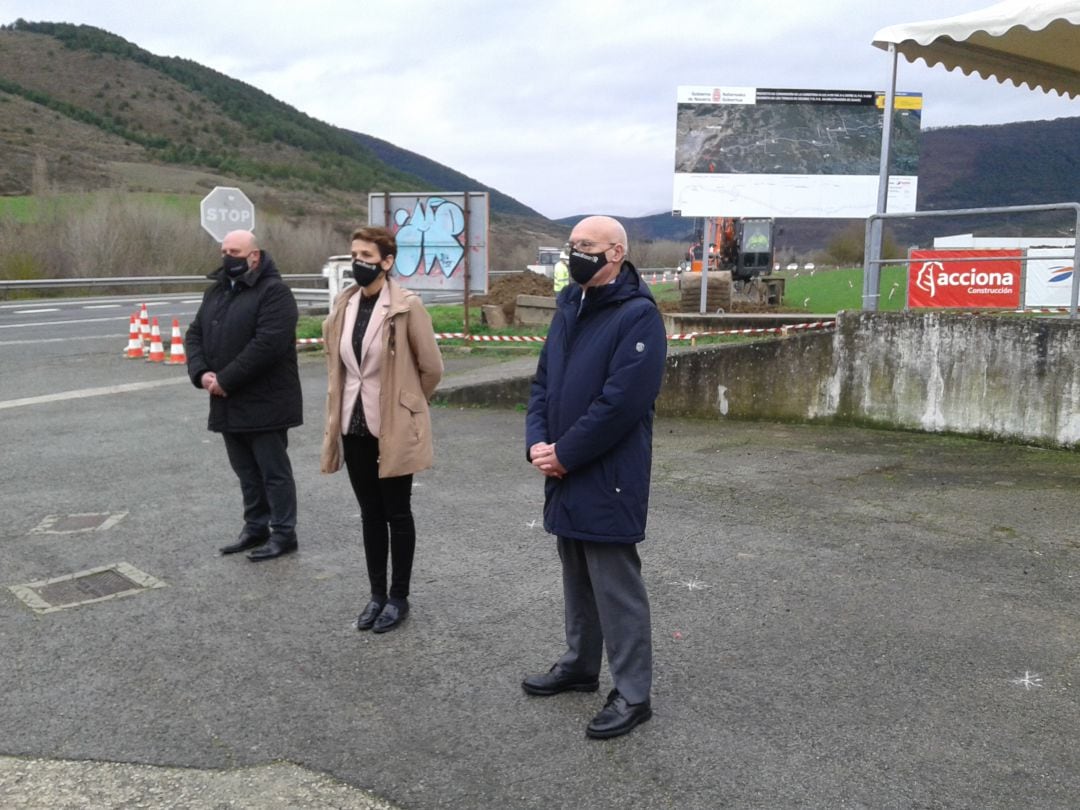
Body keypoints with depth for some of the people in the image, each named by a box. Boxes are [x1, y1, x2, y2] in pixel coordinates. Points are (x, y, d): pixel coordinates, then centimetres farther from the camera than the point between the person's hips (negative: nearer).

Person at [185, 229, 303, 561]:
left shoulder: (273, 291, -13)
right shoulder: (216, 290, 15)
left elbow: (267, 343, -23)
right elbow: (194, 334, 13)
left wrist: (225, 380, -20)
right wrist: (201, 373, -6)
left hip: (264, 403, -8)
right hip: (229, 403, 8)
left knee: (273, 470, 1)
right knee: (246, 471, 17)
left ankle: (283, 534, 11)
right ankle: (255, 527, 29)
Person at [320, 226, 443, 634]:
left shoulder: (407, 306, -13)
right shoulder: (344, 305, 5)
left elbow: (432, 367, -7)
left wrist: (405, 405, 4)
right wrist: (338, 416, 16)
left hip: (394, 428, -5)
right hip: (355, 426, 5)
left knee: (397, 513, 7)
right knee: (370, 513, 14)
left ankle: (399, 597, 20)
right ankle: (377, 594, 27)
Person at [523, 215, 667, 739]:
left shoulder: (637, 316, -14)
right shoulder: (568, 308, 11)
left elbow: (621, 402, -21)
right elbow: (543, 381, 13)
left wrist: (564, 454, -16)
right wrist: (537, 442, -3)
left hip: (609, 480, -8)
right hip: (565, 476, 8)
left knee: (616, 587, 0)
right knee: (576, 578, 20)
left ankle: (633, 694, 13)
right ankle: (580, 665, 37)